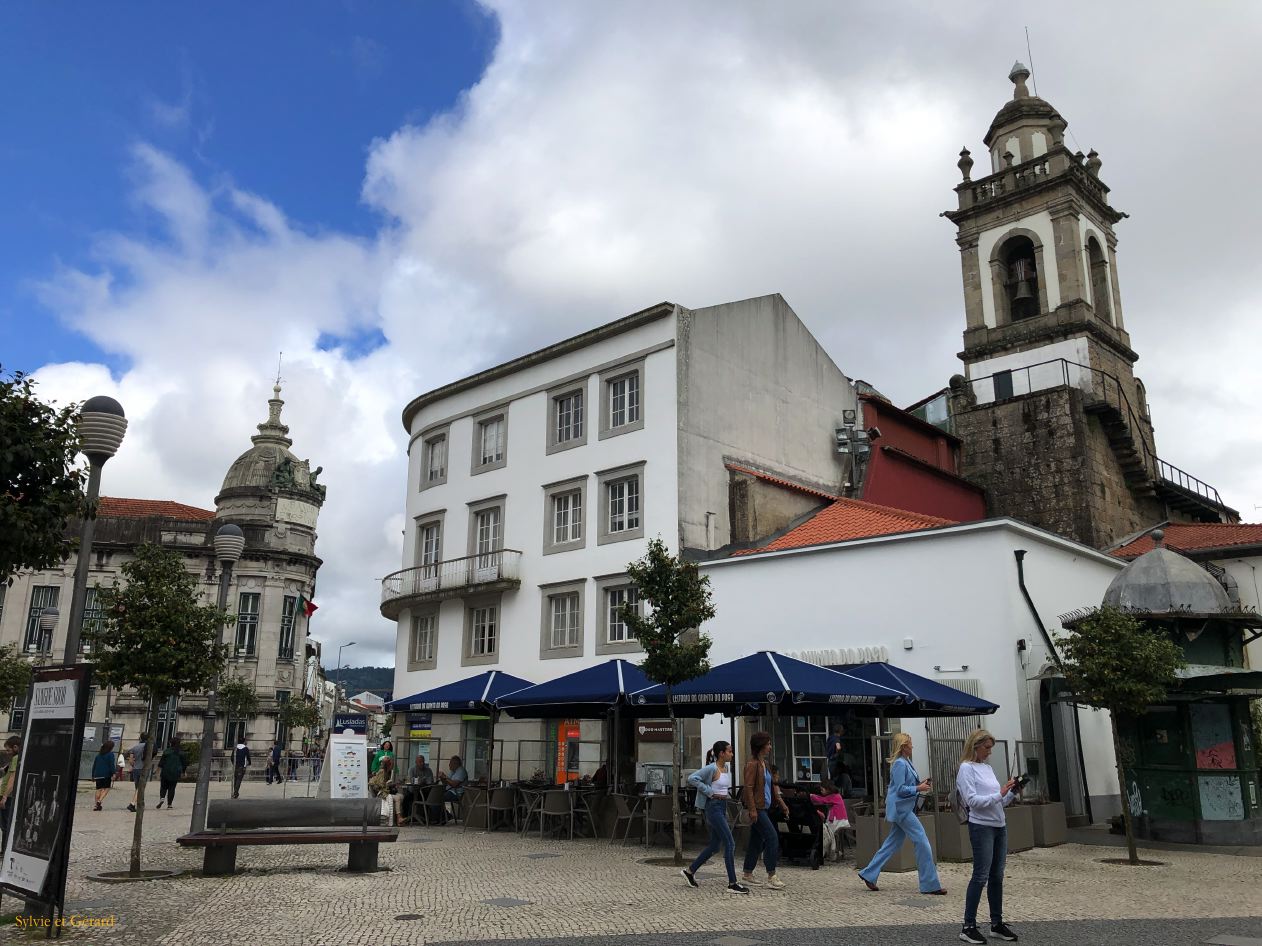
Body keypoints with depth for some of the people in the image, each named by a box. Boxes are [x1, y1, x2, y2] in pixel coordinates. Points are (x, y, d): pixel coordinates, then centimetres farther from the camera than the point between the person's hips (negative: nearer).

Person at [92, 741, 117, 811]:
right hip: (106, 774, -6)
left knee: (99, 789, 8)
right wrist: (113, 773, -12)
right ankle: (99, 801, -17)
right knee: (106, 789, 1)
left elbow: (94, 764, 19)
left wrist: (93, 775, 24)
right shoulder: (110, 754, -3)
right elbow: (112, 765, -12)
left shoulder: (99, 754, 16)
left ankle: (96, 804, 4)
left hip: (97, 774, 6)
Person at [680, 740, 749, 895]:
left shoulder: (727, 767, 10)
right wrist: (710, 792, -19)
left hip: (722, 807, 9)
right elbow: (692, 778, -23)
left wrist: (727, 792, 11)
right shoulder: (712, 768, -16)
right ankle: (732, 883, -6)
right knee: (730, 843, -10)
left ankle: (690, 871, 26)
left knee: (715, 845, 13)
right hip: (713, 807, -9)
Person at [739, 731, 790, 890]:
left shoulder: (764, 763, 16)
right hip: (757, 808, -10)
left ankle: (747, 875, 19)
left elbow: (771, 786, 22)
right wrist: (752, 810, -23)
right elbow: (748, 787, -18)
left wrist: (781, 804, 20)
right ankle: (771, 877, -6)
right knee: (772, 837, -11)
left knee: (757, 841, 12)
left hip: (763, 807, 10)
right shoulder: (752, 764, -13)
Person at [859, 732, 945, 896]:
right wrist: (918, 788, -15)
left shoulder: (906, 762, 13)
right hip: (901, 808, -10)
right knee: (922, 842, -7)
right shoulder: (900, 763, -17)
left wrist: (920, 783, 6)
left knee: (893, 843, 13)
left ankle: (869, 874, 19)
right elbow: (900, 789, -19)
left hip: (901, 809, 10)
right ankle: (930, 884, 0)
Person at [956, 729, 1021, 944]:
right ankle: (968, 927, 0)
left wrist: (1012, 792, 0)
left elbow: (999, 801, 16)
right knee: (981, 876, -6)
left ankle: (997, 924, 18)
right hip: (981, 827, -7)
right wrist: (999, 794, -20)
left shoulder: (988, 768, 14)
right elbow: (973, 800, -18)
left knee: (997, 876, 10)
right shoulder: (967, 768, -9)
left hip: (1000, 826, 7)